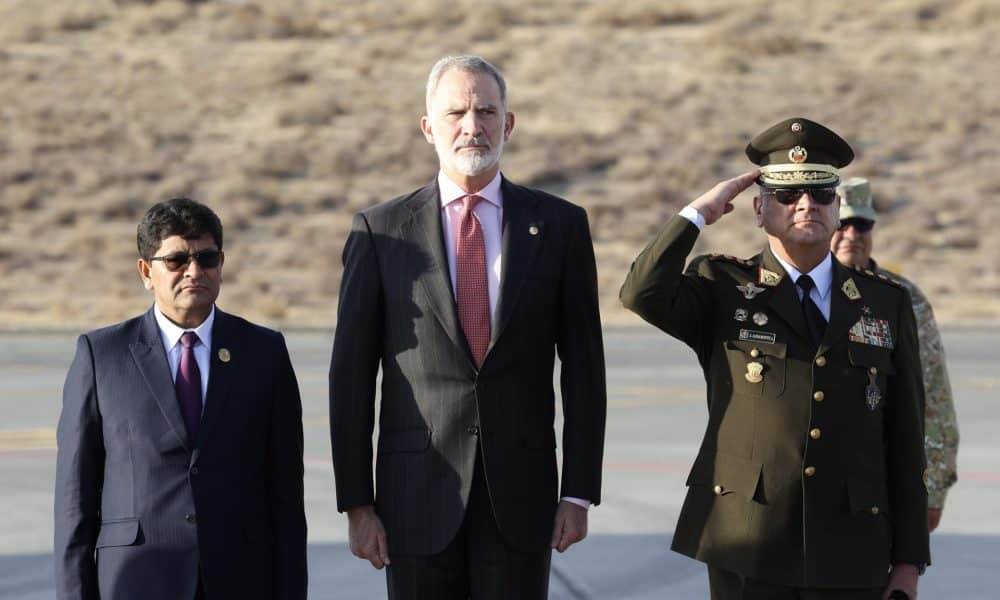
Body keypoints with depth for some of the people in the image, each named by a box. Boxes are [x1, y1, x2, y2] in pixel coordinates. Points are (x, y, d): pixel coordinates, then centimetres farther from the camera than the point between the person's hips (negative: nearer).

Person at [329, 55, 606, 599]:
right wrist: (356, 504, -3)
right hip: (417, 494, 0)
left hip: (520, 494, 0)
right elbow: (351, 376, 1)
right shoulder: (382, 231, 2)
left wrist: (579, 493, 0)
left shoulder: (559, 226, 4)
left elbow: (583, 368, 5)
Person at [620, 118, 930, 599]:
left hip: (849, 554, 2)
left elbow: (904, 438, 9)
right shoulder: (723, 290, 6)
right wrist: (699, 213, -6)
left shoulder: (886, 304, 10)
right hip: (747, 543, -1)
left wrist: (909, 559, 5)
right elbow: (643, 294, -16)